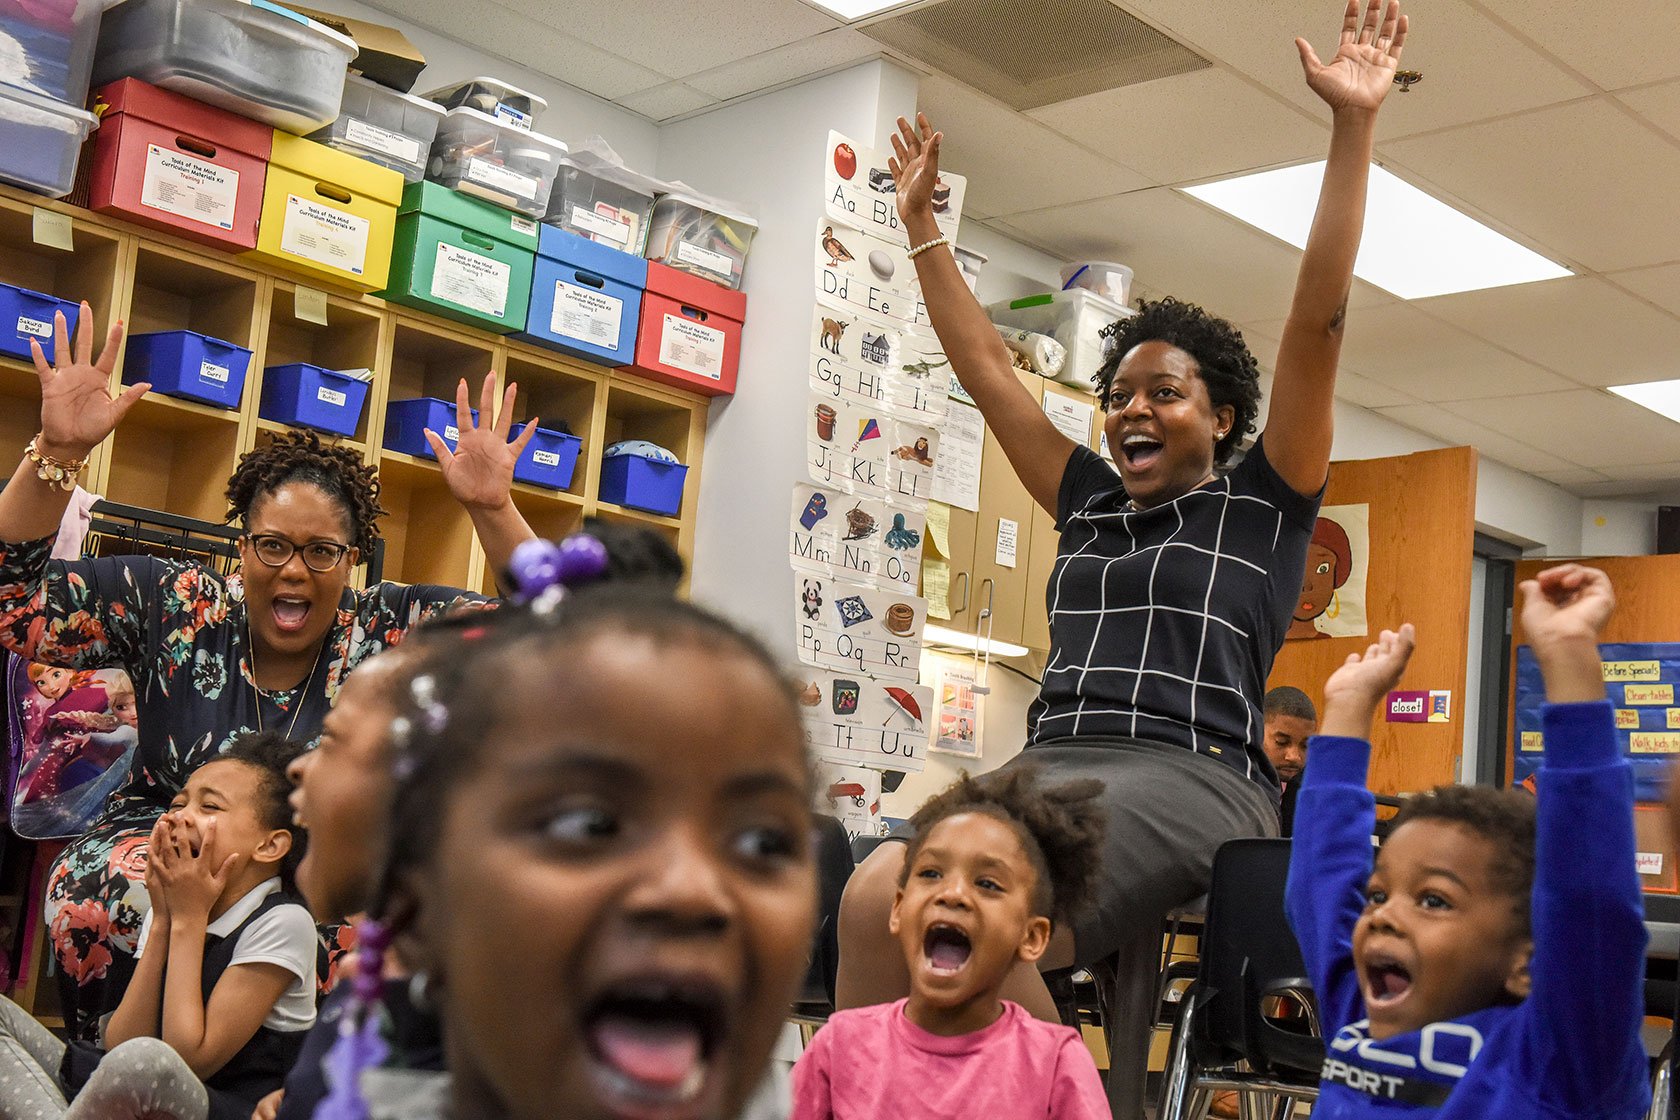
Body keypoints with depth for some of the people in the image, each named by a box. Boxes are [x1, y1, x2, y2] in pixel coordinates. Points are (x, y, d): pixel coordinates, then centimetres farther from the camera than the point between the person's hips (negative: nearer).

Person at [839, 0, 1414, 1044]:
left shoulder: (1261, 507, 13)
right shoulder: (1091, 506, 28)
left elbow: (1318, 322, 4)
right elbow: (986, 366, 33)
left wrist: (1354, 124, 0)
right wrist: (922, 223, 37)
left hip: (1189, 775, -5)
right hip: (1048, 768, 5)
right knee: (877, 895, -29)